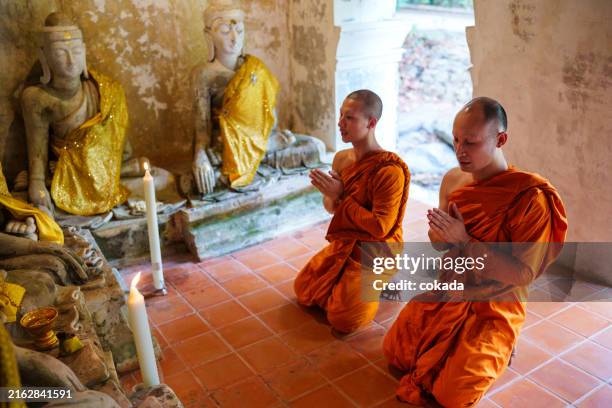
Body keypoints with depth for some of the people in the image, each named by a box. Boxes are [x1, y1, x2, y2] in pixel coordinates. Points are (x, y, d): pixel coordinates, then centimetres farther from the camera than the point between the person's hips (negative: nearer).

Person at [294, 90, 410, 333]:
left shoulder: (390, 170, -25)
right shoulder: (341, 159, -3)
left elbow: (379, 227, -26)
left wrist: (341, 196, -23)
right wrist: (330, 195, -15)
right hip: (343, 244, 7)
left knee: (343, 321, -10)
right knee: (303, 291, 11)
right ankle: (349, 282, 29)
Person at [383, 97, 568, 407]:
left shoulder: (531, 196, -23)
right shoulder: (452, 179, -3)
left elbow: (523, 274, -22)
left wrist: (464, 241, -26)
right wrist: (441, 236, -16)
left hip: (494, 306, -5)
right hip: (447, 289, 6)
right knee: (395, 353, 6)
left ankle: (493, 352, 17)